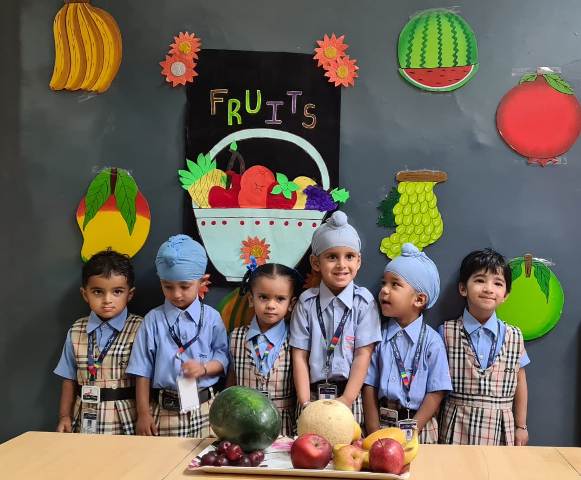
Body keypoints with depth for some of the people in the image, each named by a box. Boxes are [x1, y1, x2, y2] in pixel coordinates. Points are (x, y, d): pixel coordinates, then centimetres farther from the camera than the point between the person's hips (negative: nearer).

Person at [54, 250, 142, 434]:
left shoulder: (139, 329, -9)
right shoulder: (76, 332, 4)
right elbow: (70, 378, 10)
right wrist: (64, 416, 8)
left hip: (124, 422, -3)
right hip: (85, 421, 3)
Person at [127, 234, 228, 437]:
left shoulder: (211, 318, 3)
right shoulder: (153, 320, 1)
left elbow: (223, 358, 6)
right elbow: (143, 371, 2)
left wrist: (204, 368, -15)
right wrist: (143, 413, 1)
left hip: (203, 408, 0)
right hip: (163, 410, 0)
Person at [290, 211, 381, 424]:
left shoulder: (363, 301, -1)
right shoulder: (306, 301, 1)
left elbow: (363, 355, -4)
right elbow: (300, 355, 0)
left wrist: (347, 399, -11)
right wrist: (305, 403, -7)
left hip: (348, 394, -1)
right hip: (313, 394, 1)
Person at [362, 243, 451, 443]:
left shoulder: (431, 341, -7)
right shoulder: (379, 336, -1)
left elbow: (436, 393, -7)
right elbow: (369, 386, 0)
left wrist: (411, 430, -12)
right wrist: (374, 432, -7)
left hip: (419, 428, -2)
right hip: (382, 424, 2)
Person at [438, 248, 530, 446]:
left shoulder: (514, 336, 2)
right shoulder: (447, 332, -3)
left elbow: (520, 382, 9)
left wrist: (521, 426, 12)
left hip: (500, 429, 2)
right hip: (458, 426, -1)